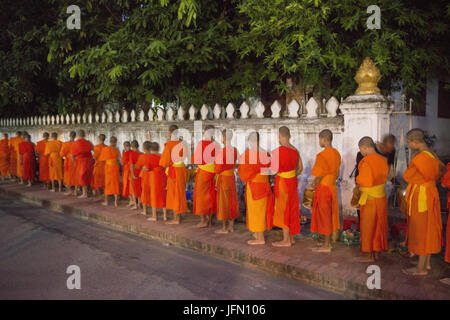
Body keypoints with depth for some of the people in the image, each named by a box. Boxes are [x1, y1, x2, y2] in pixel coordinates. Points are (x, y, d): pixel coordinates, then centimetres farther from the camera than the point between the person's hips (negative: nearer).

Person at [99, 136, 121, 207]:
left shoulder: (105, 149, -3)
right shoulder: (116, 150, -9)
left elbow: (102, 159, 3)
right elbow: (120, 159, -8)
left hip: (107, 167, 2)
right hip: (115, 166, -2)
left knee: (107, 183, 13)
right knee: (116, 183, 5)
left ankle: (106, 201, 19)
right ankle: (116, 202, 3)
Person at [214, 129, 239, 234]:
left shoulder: (221, 152, -19)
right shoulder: (235, 150, 1)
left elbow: (217, 169, -15)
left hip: (223, 178, -7)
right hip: (232, 176, 7)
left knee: (223, 201, 2)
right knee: (231, 201, 13)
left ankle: (224, 228, 9)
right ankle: (231, 226, 21)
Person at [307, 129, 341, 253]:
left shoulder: (322, 155, -21)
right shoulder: (336, 153, 6)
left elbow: (320, 175, -19)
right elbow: (337, 173, 12)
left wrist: (312, 186, -4)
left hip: (323, 188, -9)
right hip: (332, 187, 9)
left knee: (324, 216, 1)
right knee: (330, 215, 15)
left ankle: (326, 246, 9)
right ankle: (328, 242, 25)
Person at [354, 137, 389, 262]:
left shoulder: (366, 162, -19)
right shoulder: (383, 160, 3)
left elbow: (366, 181, -21)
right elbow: (385, 177, 10)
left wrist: (358, 179, -3)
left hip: (369, 198, -7)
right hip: (382, 196, 7)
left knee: (368, 225, 4)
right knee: (378, 225, 15)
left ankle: (369, 255, 12)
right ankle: (377, 253, 25)